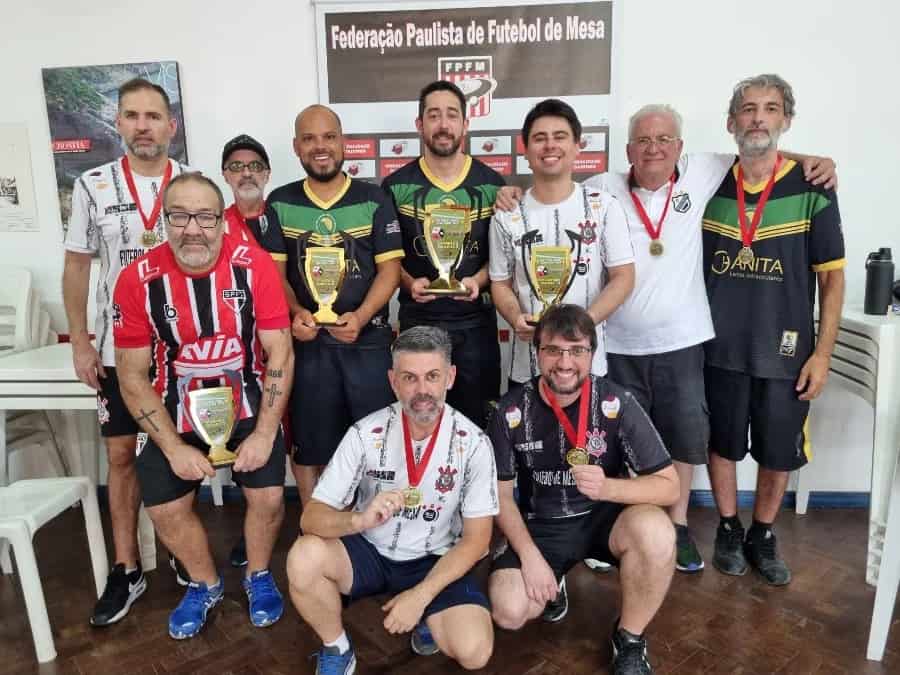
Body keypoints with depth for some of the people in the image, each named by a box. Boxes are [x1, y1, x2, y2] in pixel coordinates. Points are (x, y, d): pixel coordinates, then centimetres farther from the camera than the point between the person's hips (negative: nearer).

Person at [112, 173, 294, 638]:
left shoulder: (254, 264, -16)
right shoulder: (137, 279, -14)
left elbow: (280, 354, -13)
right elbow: (132, 376, -8)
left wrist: (264, 433, -16)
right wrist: (173, 447, -13)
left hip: (249, 406, -1)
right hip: (175, 414, 2)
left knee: (268, 496, -11)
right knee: (164, 509, 0)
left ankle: (258, 576, 23)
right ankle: (205, 584, 32)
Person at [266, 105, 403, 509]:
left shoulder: (373, 199, 2)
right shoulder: (279, 203, 6)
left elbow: (389, 267, -3)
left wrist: (360, 316, -18)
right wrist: (295, 313, -13)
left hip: (367, 338, -1)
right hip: (307, 341, 2)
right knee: (308, 444, 11)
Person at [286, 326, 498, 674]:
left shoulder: (473, 443, -17)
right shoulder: (365, 434, -17)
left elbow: (476, 538, -10)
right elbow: (311, 517, -16)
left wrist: (420, 595, -19)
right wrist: (359, 519, -38)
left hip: (435, 560, 0)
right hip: (369, 551, 1)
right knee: (304, 558, -29)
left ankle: (428, 616, 12)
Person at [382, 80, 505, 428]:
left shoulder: (491, 183, 0)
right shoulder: (395, 186, -1)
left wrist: (478, 280, -14)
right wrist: (409, 283, -15)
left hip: (475, 320, 1)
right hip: (417, 319, 0)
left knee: (475, 416, 12)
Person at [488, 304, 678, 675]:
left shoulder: (617, 404, -16)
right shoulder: (512, 410, -12)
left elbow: (669, 485, -15)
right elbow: (501, 494, -2)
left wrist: (606, 488, -33)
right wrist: (529, 554, -16)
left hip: (603, 517, 0)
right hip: (540, 524, 1)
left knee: (655, 531, -33)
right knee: (509, 611, -23)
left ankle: (629, 639, -4)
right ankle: (553, 584, 16)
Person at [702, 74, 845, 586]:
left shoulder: (812, 189, -5)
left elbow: (832, 276, -2)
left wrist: (823, 353, -7)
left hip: (785, 350, -1)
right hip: (719, 347, 1)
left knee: (779, 451, 11)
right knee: (723, 443, 13)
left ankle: (763, 536, 33)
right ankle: (729, 529, 34)